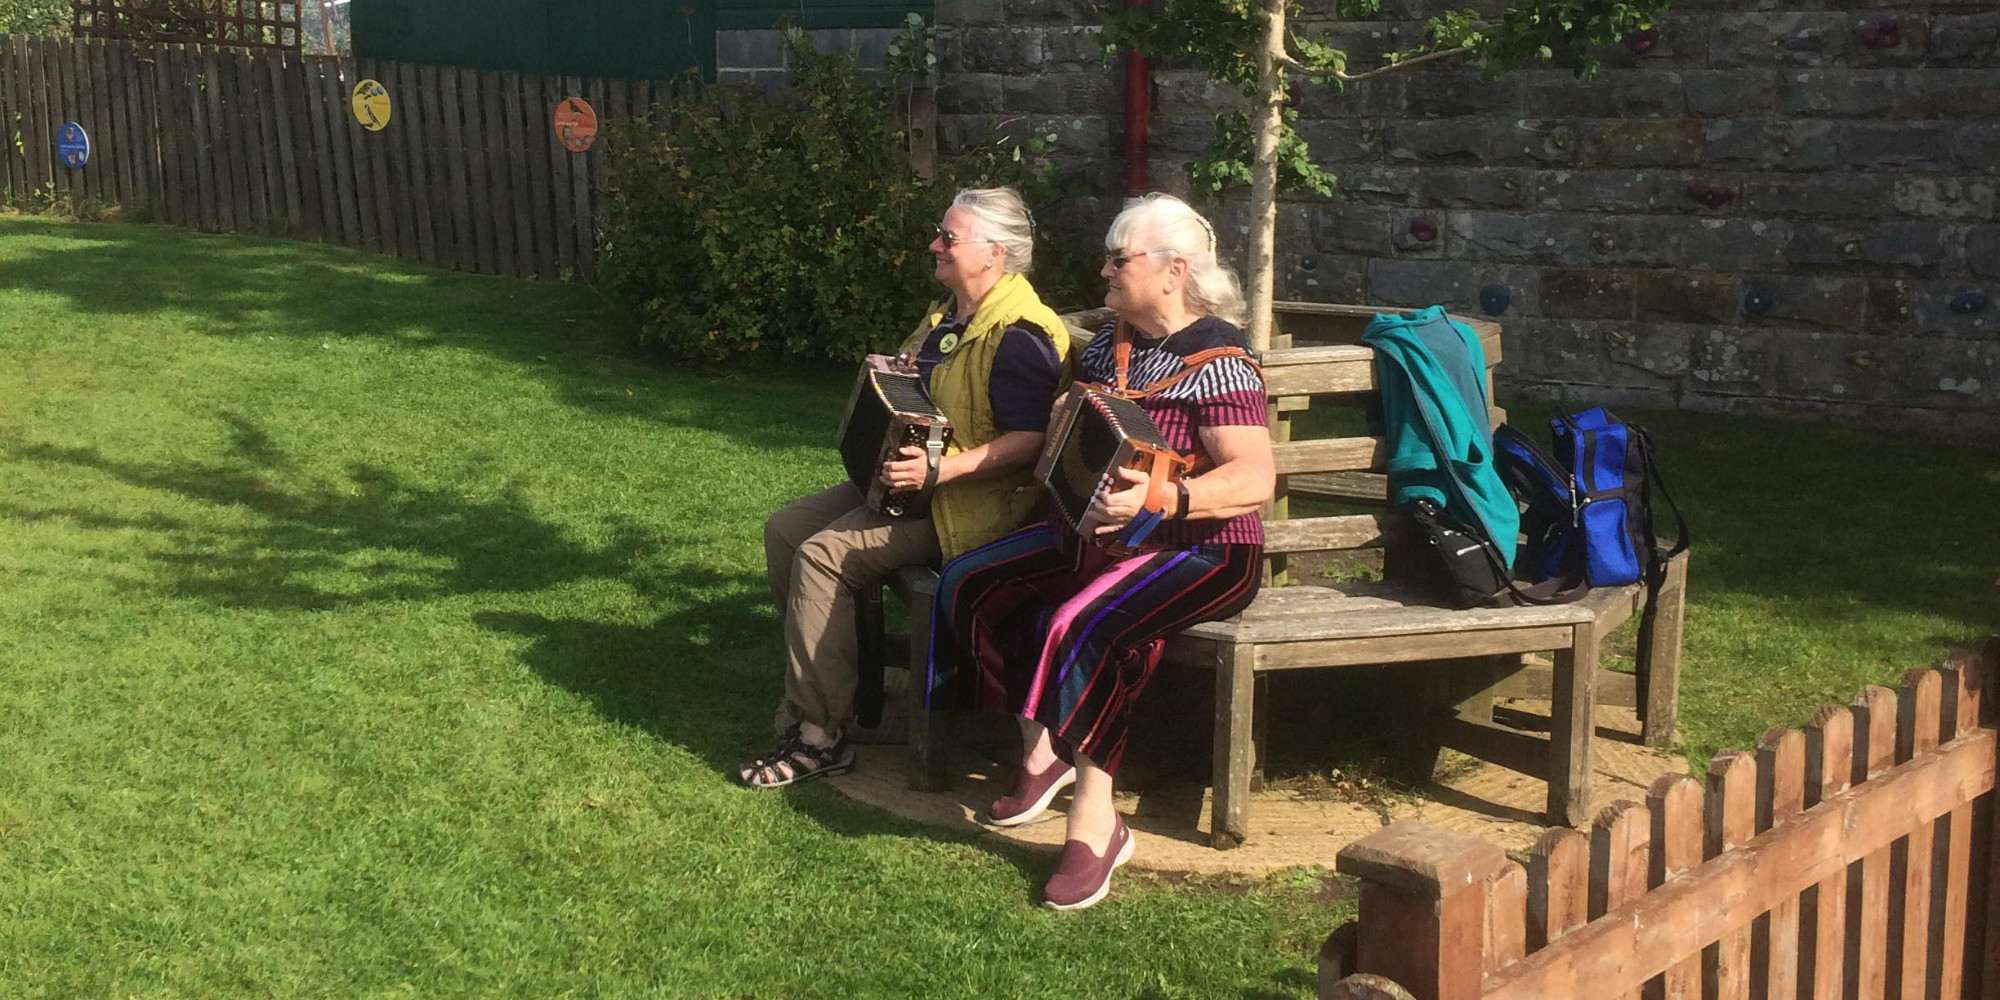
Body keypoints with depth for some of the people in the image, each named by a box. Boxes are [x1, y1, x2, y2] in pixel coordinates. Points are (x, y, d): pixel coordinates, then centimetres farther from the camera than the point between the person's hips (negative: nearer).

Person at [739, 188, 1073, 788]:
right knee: (784, 529, 2)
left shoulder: (1019, 334, -19)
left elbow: (1028, 444, -27)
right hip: (906, 481, 11)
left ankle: (819, 737, -17)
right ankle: (821, 687, 10)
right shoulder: (948, 316, 13)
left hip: (970, 505, -11)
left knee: (822, 554, -23)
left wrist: (940, 468, -33)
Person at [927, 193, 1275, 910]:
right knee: (968, 581, -4)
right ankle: (1041, 747, 4)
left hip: (1200, 554, -9)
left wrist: (1160, 498, -39)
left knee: (1082, 625, -33)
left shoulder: (1215, 360, -16)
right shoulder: (1112, 342, 9)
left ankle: (1096, 821, -21)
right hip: (1098, 533, 9)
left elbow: (1255, 479, -27)